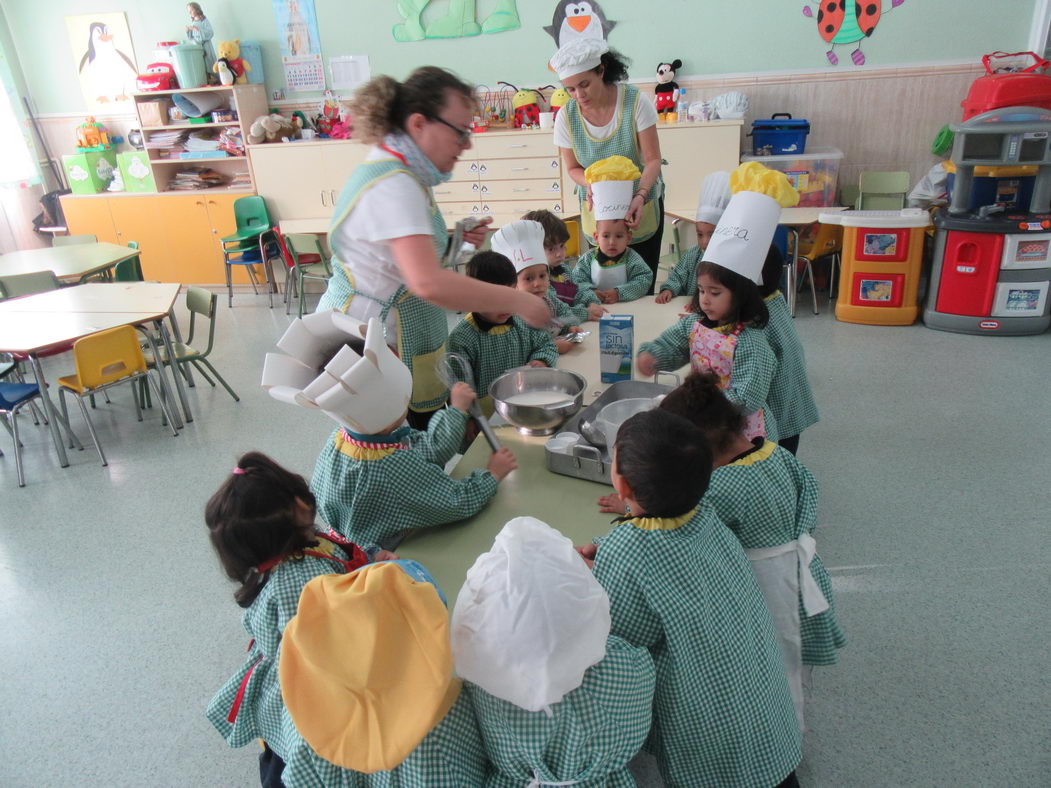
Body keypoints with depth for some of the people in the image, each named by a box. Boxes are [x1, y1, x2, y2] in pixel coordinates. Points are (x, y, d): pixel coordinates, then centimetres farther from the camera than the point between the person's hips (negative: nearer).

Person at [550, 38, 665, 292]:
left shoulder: (635, 100, -17)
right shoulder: (566, 116, -11)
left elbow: (653, 159, -15)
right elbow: (573, 168, 1)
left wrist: (640, 196, -32)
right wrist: (591, 183, -22)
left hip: (641, 206, -1)